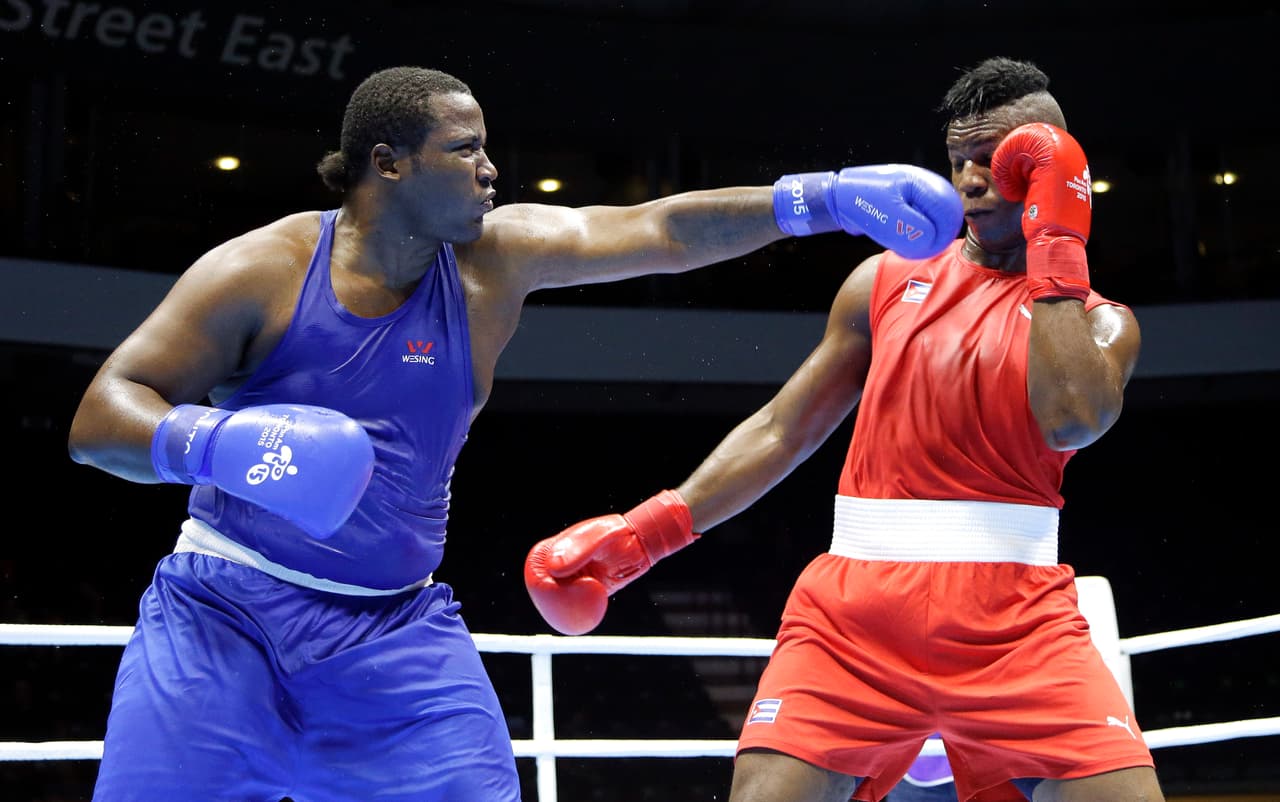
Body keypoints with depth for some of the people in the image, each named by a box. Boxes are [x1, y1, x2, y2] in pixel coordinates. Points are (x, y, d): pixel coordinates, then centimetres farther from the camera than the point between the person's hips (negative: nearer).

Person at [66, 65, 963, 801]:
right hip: (228, 610, -3)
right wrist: (214, 442, -30)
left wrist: (823, 198, -16)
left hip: (399, 629, 3)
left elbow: (661, 231, -5)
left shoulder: (494, 258, 1)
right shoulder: (261, 270, -8)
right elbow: (98, 418, -9)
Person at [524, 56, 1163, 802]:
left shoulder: (1098, 320, 8)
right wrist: (646, 530, 7)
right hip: (856, 605, 1)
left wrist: (1056, 246, -7)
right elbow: (782, 430, 15)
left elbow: (1075, 421, -16)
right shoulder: (889, 281, 13)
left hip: (1014, 621, -1)